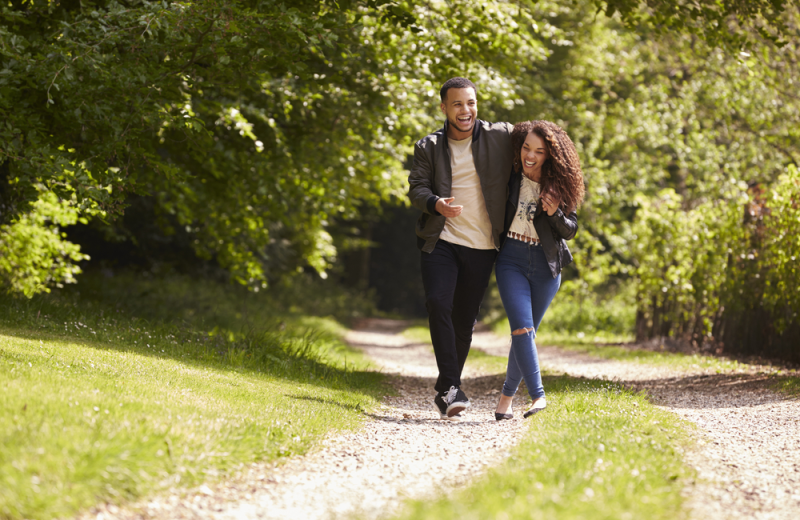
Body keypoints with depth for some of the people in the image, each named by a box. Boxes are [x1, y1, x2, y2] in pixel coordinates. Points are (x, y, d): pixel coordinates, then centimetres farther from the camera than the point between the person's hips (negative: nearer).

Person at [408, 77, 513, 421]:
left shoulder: (501, 137, 3)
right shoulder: (428, 148, 7)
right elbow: (417, 188, 0)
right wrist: (436, 204, -23)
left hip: (482, 245, 0)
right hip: (441, 240, 0)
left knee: (464, 318, 5)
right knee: (438, 304, -20)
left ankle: (446, 390, 20)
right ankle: (451, 388, -18)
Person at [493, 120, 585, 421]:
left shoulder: (559, 184, -2)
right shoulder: (510, 178, -1)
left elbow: (570, 231, 0)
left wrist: (555, 213, -18)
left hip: (545, 266, 1)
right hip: (512, 260, -1)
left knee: (526, 332, 7)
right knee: (522, 328, -18)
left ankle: (507, 397, 22)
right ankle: (538, 398, -26)